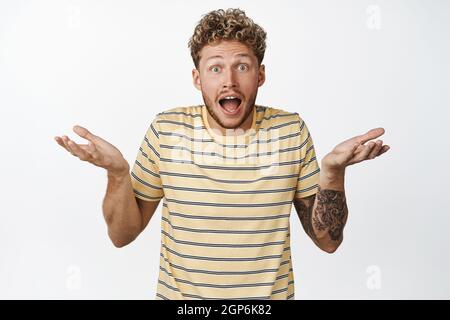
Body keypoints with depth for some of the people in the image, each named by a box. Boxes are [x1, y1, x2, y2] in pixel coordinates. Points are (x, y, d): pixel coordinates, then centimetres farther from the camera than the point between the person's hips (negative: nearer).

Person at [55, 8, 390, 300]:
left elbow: (328, 240, -5)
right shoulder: (166, 130, -10)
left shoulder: (291, 131, -9)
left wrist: (332, 171, -21)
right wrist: (117, 172, -22)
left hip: (272, 294, 1)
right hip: (178, 293, 0)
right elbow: (122, 234, -4)